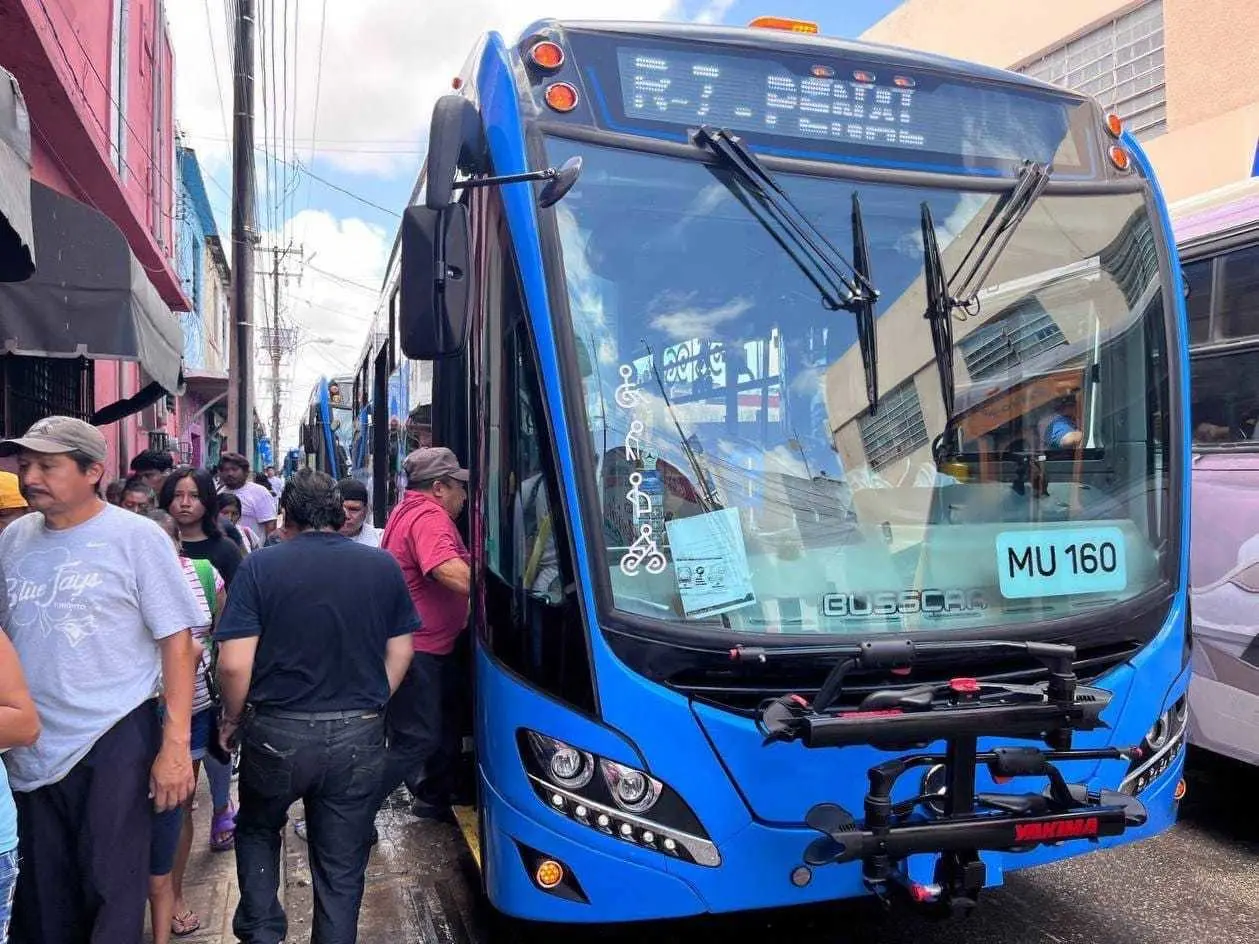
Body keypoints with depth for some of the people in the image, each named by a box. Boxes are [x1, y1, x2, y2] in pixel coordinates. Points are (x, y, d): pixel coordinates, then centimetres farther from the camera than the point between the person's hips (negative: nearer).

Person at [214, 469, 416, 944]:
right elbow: (400, 653, 6)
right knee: (342, 865, 13)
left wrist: (233, 718, 5)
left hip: (277, 731, -1)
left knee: (257, 830, 27)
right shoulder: (383, 566, 0)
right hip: (359, 735, 1)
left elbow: (234, 663, -12)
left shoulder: (260, 567, -9)